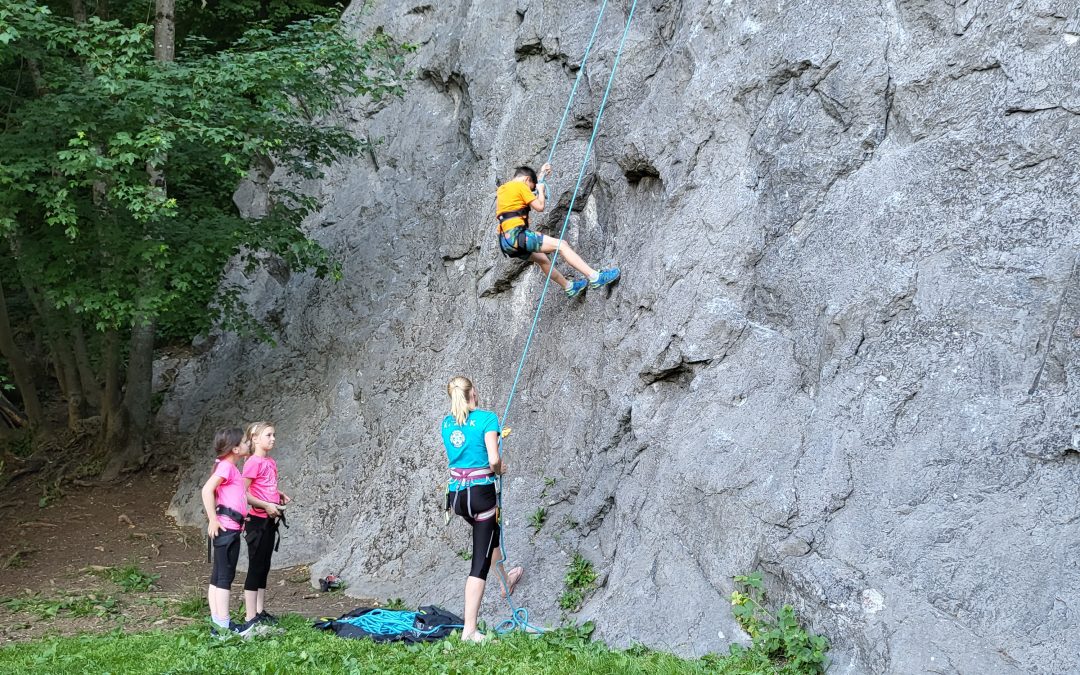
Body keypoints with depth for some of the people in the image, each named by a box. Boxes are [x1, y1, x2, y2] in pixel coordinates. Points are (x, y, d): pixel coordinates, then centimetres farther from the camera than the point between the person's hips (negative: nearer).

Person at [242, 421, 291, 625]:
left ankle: (260, 611, 22)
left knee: (264, 567, 14)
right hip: (258, 520, -8)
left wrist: (280, 495, 7)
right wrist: (266, 505, -22)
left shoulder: (271, 462, 11)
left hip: (270, 520, 8)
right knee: (256, 568, -4)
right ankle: (250, 616, 0)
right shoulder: (253, 462, -14)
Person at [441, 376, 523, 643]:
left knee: (491, 531, 35)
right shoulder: (486, 418, -10)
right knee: (480, 561, -1)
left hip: (456, 493, 6)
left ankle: (505, 580, 57)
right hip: (481, 492, -6)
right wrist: (498, 470, 4)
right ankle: (470, 629, -3)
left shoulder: (447, 422, 8)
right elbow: (493, 459, -19)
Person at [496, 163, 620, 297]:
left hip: (505, 241, 10)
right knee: (561, 245, -8)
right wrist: (541, 190, 13)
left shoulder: (501, 189, 23)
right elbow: (539, 207, -4)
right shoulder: (519, 186, -3)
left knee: (541, 259, 28)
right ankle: (594, 277, -15)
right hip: (517, 235, -9)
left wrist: (541, 175, 40)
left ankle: (568, 286, 39)